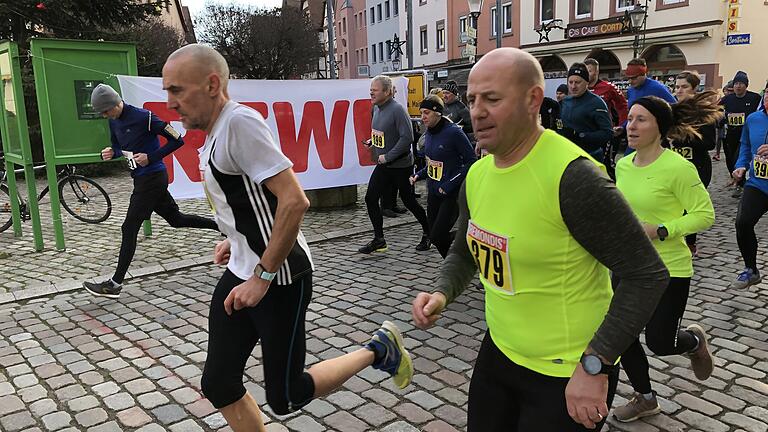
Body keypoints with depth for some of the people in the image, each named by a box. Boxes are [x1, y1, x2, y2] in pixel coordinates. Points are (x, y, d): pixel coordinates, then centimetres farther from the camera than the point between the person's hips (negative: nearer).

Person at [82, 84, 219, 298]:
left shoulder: (144, 117, -17)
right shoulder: (114, 121, 7)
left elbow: (177, 140, -14)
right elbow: (118, 148, 22)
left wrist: (151, 157, -19)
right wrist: (111, 152, -2)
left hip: (152, 178, -9)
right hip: (142, 178, 9)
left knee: (129, 229, -7)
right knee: (176, 219, 16)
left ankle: (115, 284, -1)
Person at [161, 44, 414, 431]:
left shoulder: (240, 121, -21)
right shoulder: (215, 131, 9)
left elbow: (294, 201, -27)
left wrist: (262, 277, -23)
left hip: (278, 278, -9)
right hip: (242, 272, 9)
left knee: (284, 398, 3)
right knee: (218, 386, 11)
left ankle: (378, 350, 21)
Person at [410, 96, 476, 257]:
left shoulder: (453, 132, -17)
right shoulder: (428, 133, 5)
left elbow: (471, 161, -15)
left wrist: (450, 184, -19)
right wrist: (419, 175, 2)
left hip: (452, 194, -8)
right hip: (433, 191, 8)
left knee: (437, 236, -10)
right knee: (433, 235, 11)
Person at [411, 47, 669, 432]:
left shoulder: (573, 176, -24)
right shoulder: (476, 175, -1)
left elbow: (647, 274, -20)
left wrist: (594, 365, -23)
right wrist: (441, 294, -7)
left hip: (566, 376, -7)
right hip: (498, 353, 7)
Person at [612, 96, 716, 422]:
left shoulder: (678, 167, -19)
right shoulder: (623, 165, 1)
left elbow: (705, 215, -16)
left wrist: (658, 231, -24)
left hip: (669, 269, -6)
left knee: (659, 344, 3)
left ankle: (694, 340, 41)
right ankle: (644, 398, 32)